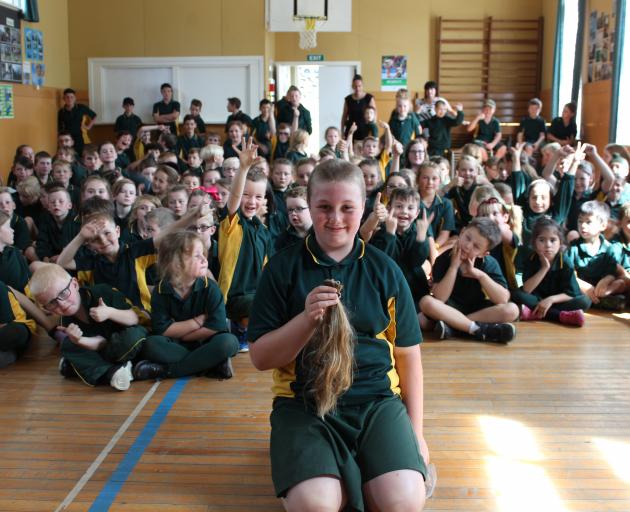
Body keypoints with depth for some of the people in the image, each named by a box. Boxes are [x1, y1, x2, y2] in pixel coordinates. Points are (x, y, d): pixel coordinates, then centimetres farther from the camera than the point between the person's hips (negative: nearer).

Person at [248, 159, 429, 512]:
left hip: (377, 397, 1)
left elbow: (408, 354, 11)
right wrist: (307, 319, -18)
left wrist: (416, 431, 8)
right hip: (303, 402, -1)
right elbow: (260, 357, -1)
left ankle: (353, 476, 6)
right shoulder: (284, 267, 0)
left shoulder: (385, 270, 5)